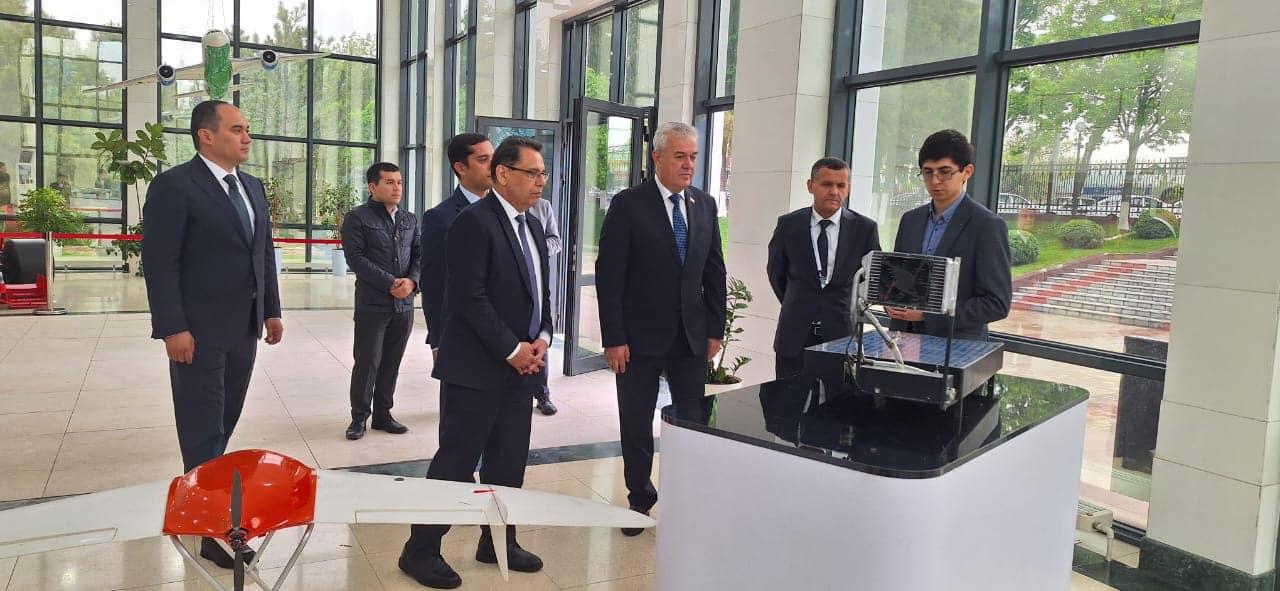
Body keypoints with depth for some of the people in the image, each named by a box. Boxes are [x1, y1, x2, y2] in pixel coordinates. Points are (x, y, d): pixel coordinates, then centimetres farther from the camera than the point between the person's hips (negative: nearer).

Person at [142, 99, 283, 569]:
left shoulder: (252, 188, 13)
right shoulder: (174, 186, -10)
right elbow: (159, 262, -14)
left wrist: (271, 310, 13)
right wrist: (173, 328, -19)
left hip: (244, 326, 7)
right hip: (199, 330, -7)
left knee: (224, 424, 16)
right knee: (203, 430, 0)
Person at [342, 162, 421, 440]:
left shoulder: (409, 219, 14)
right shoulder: (357, 218, -2)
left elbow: (420, 254, 10)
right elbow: (356, 257, -11)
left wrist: (412, 280, -10)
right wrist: (390, 283, -17)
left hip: (404, 304, 5)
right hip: (372, 303, -5)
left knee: (391, 363, 10)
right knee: (367, 362, 0)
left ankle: (383, 414, 21)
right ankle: (359, 417, 13)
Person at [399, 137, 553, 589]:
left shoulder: (532, 225, 13)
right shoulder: (474, 222, -13)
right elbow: (468, 297, -19)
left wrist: (542, 339, 1)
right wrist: (512, 350, -16)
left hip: (522, 364, 8)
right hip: (477, 366, -8)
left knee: (509, 462, 14)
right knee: (456, 462, 1)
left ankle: (498, 542, 29)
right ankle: (421, 551, 15)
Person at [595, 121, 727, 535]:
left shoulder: (705, 205, 7)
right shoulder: (628, 205, -8)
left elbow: (714, 272, 10)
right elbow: (609, 276, -10)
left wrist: (715, 330, 5)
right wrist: (614, 338, -13)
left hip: (692, 335, 4)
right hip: (640, 336, -3)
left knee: (697, 422, 5)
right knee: (636, 426, 9)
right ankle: (640, 501, 28)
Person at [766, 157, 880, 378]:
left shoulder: (864, 228, -1)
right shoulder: (789, 224, -1)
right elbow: (775, 271, 13)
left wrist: (853, 309, 10)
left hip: (843, 333, 0)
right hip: (795, 335, 1)